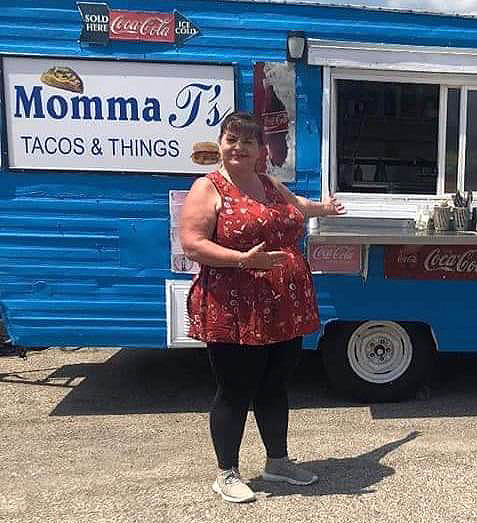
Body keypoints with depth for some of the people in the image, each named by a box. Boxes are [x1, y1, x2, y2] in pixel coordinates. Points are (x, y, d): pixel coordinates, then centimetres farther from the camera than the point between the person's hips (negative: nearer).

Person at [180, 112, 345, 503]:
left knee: (275, 387, 19)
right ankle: (227, 474, 25)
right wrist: (243, 259, -25)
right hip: (235, 313, -7)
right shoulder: (208, 188, -6)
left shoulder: (272, 187, 15)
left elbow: (297, 207, 38)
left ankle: (278, 461, 38)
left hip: (285, 310, 7)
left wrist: (323, 208, 56)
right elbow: (192, 245, -15)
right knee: (235, 394, 5)